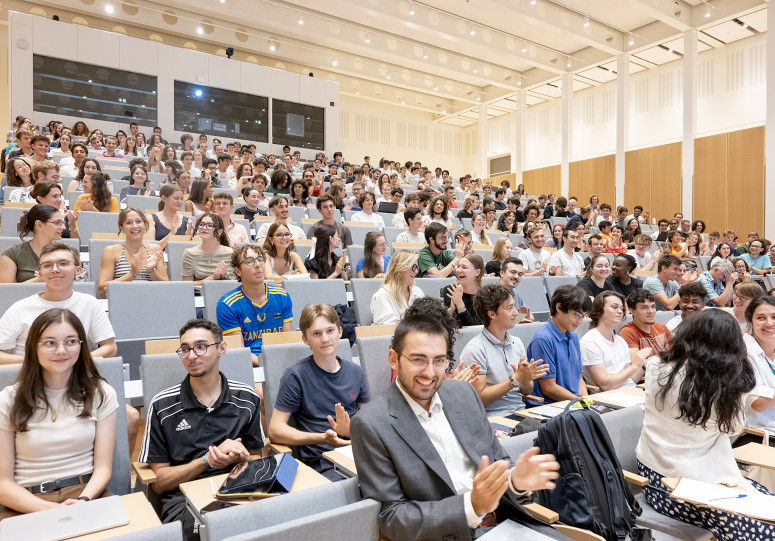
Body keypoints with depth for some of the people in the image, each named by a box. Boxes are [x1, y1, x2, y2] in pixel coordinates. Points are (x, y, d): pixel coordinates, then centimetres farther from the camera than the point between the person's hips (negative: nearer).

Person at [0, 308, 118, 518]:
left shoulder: (101, 394, 7)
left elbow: (103, 467, 4)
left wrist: (83, 500, -17)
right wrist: (51, 509, -16)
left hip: (87, 495, 1)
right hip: (26, 506, 0)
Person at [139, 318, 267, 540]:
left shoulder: (247, 398, 4)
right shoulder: (162, 406, 0)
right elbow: (159, 482, 3)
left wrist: (239, 457, -9)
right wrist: (207, 460, -11)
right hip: (183, 499, -2)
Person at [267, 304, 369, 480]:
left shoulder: (354, 372, 13)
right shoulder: (296, 376, -2)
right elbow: (275, 430, -4)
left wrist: (353, 430, -8)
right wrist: (323, 438, -17)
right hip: (321, 463, -5)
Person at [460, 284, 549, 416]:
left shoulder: (517, 343, 12)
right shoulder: (475, 349, -12)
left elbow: (527, 391, 15)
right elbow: (479, 399, -15)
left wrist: (525, 379, -8)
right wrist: (515, 379, -16)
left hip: (521, 411, 7)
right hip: (494, 417, -7)